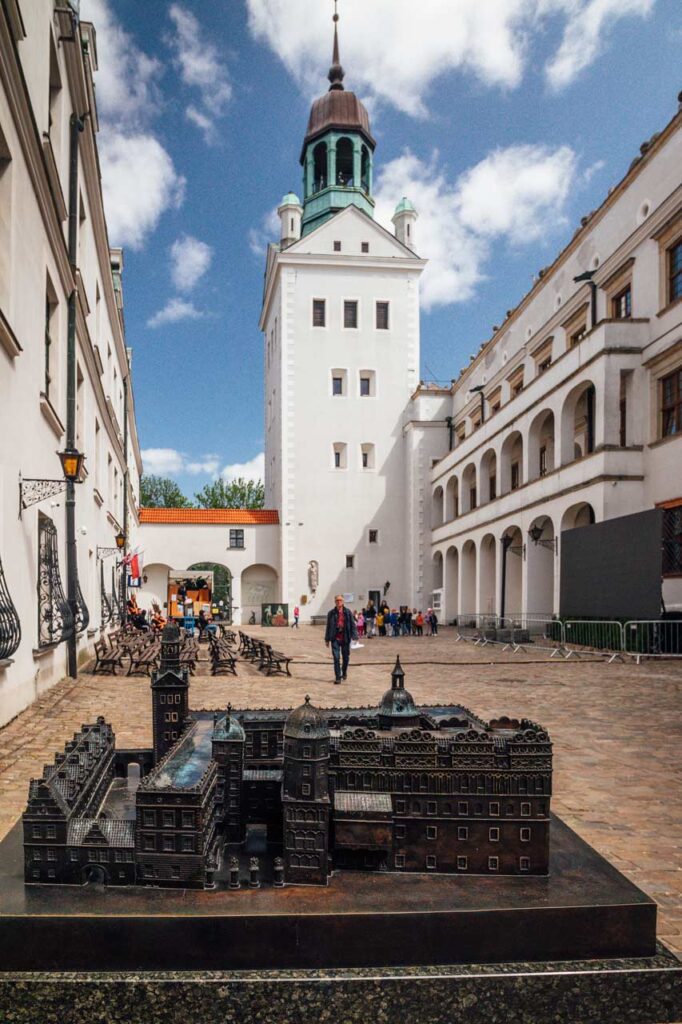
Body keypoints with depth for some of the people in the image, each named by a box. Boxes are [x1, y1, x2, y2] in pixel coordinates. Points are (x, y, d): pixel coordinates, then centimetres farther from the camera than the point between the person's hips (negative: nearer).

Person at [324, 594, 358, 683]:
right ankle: (337, 677, 0)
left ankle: (344, 672, 37)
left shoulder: (348, 612, 0)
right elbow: (328, 626, 9)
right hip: (335, 639, 0)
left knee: (345, 657, 12)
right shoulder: (331, 613, 3)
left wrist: (354, 636, -7)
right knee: (336, 658, -6)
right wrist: (327, 639, 10)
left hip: (345, 639, 0)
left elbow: (353, 625, 1)